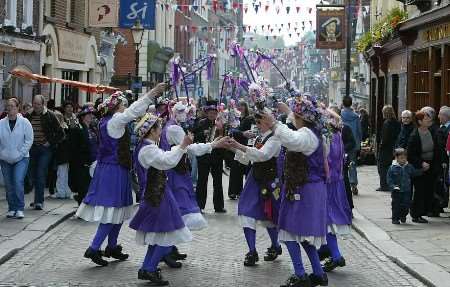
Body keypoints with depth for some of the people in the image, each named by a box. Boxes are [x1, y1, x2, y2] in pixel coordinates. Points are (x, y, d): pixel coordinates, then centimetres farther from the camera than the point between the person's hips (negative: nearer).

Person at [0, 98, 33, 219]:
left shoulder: (24, 122, -4)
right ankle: (11, 208, 17)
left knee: (18, 182, -14)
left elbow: (29, 140, -3)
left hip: (21, 159, -3)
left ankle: (19, 209, -7)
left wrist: (20, 153, -9)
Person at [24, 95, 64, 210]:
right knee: (34, 176, 8)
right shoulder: (28, 116, 5)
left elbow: (60, 133, -1)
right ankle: (38, 199, 21)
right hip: (32, 149, 4)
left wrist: (50, 143, -7)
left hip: (45, 149, -4)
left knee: (41, 175, -12)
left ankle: (39, 201, -13)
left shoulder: (50, 116, -4)